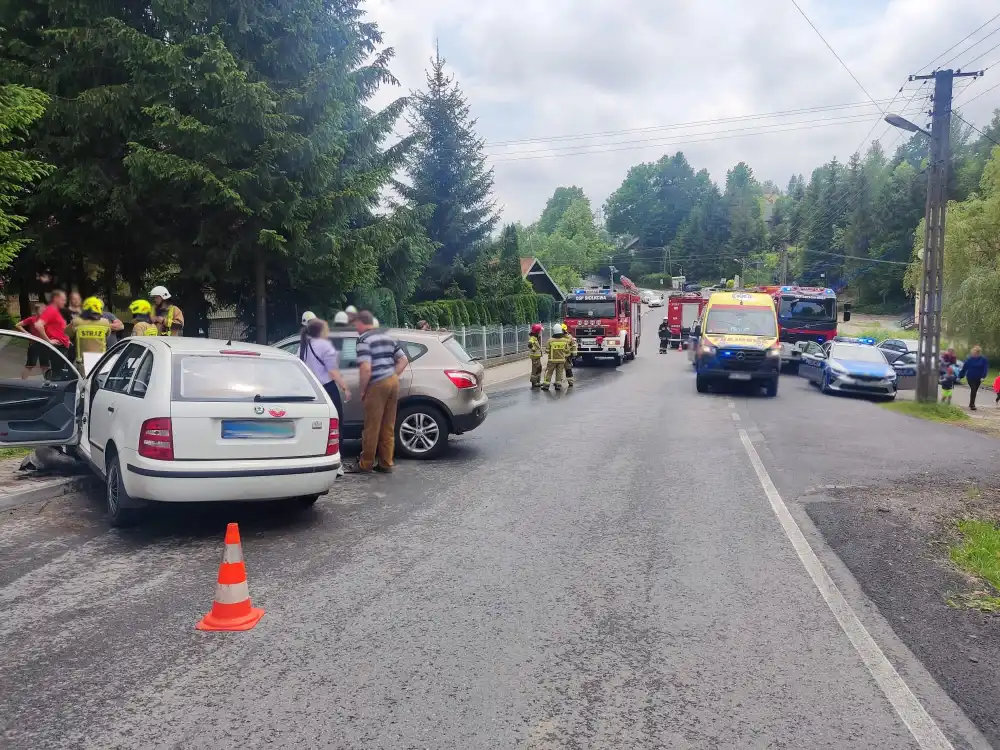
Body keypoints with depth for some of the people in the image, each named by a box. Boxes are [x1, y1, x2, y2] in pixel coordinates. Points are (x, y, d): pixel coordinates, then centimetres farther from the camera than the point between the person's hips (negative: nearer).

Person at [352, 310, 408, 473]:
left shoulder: (364, 339, -9)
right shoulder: (387, 336, 16)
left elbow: (366, 369, -19)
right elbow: (403, 360, 17)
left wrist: (362, 390, -7)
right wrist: (392, 376, 15)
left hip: (377, 385, -7)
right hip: (393, 382, 7)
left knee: (371, 428, 2)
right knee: (388, 427, 12)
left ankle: (366, 464, 11)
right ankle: (386, 463, 16)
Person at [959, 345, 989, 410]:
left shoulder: (983, 359, -6)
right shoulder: (970, 359, -7)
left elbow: (985, 368, -9)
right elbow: (964, 368, -4)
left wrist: (983, 377, -23)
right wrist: (960, 376, -2)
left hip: (978, 378, 2)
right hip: (970, 377, -2)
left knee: (974, 390, 13)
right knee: (973, 390, -12)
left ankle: (972, 404, 27)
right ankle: (972, 404, -7)